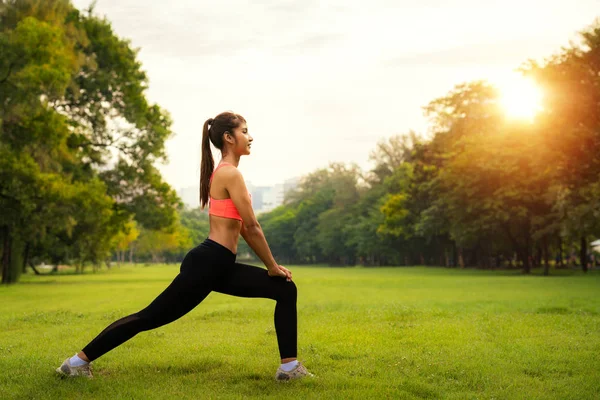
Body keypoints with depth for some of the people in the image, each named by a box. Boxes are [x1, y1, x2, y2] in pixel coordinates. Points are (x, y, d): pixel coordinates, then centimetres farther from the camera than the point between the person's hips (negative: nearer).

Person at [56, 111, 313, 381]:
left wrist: (271, 265, 16)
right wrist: (272, 266, -4)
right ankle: (79, 360, 9)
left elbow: (242, 228, 20)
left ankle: (289, 367, 6)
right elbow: (252, 227, -14)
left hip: (219, 266, 10)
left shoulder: (222, 172, 17)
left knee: (286, 290, 7)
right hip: (207, 262, -10)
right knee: (150, 317, -3)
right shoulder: (230, 174, -12)